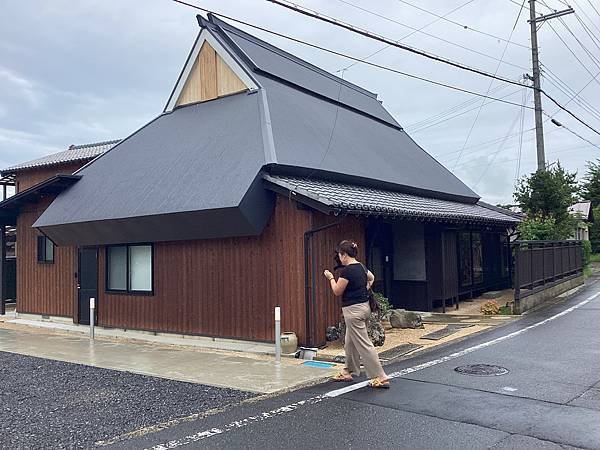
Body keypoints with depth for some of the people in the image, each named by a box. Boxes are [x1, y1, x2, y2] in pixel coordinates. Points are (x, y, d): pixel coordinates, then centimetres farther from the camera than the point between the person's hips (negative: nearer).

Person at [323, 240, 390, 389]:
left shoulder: (347, 270, -19)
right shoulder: (361, 267, 8)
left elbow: (337, 291, -10)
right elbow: (372, 278, 29)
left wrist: (331, 278, 4)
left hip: (353, 310, -10)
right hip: (364, 306, 10)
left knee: (364, 345, -5)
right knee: (350, 343, 20)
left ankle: (381, 378, -3)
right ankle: (348, 372, 32)